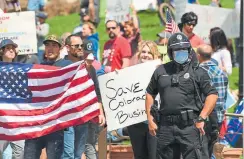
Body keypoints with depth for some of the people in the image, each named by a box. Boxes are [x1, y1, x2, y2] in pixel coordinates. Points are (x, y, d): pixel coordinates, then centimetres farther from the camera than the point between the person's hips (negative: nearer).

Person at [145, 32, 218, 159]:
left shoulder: (198, 72, 3)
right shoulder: (161, 71, 14)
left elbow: (212, 95, -2)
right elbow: (150, 93, 20)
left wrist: (201, 119, -9)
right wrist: (150, 119, 11)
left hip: (189, 125, -4)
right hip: (166, 126, 4)